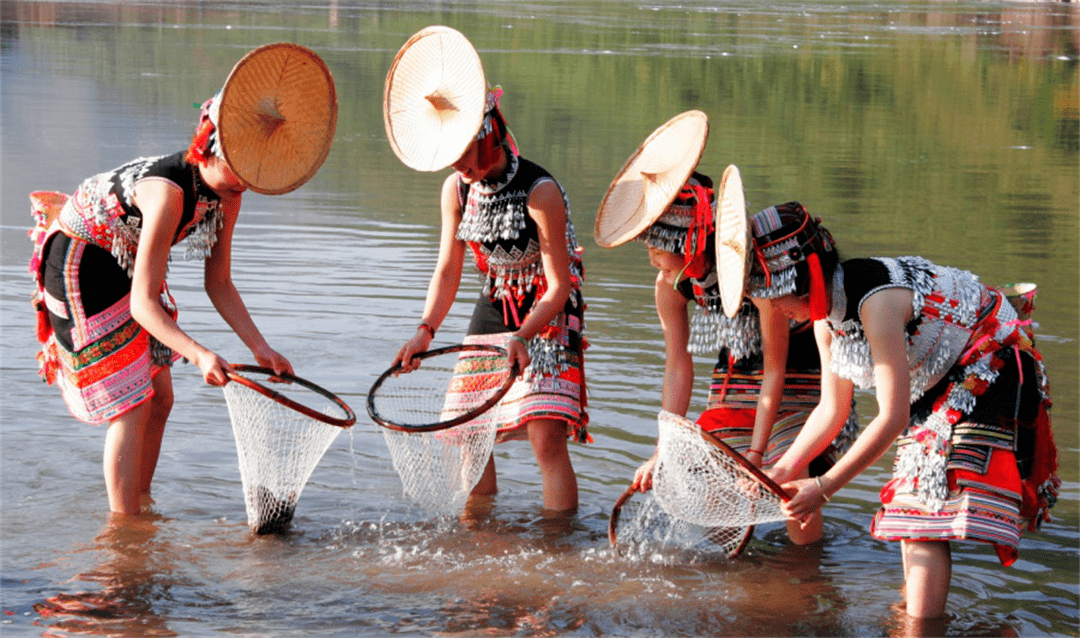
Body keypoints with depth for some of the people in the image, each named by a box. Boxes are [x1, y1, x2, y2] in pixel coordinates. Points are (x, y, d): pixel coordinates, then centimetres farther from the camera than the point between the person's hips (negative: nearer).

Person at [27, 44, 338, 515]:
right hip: (80, 267, -8)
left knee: (159, 399, 8)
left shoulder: (227, 196, -9)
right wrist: (199, 355, -46)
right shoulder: (169, 190, -35)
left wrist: (260, 348, -9)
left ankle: (140, 507, 21)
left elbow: (218, 284, 0)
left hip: (124, 264, 8)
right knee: (132, 406, -11)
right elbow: (143, 303, -36)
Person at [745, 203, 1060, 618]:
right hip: (936, 387, 10)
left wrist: (824, 488, -27)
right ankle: (914, 605, 27)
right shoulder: (826, 313, -4)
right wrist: (783, 470, -3)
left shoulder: (875, 302, -33)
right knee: (911, 499, 14)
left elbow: (893, 418, -31)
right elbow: (832, 409, 6)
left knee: (927, 514, -18)